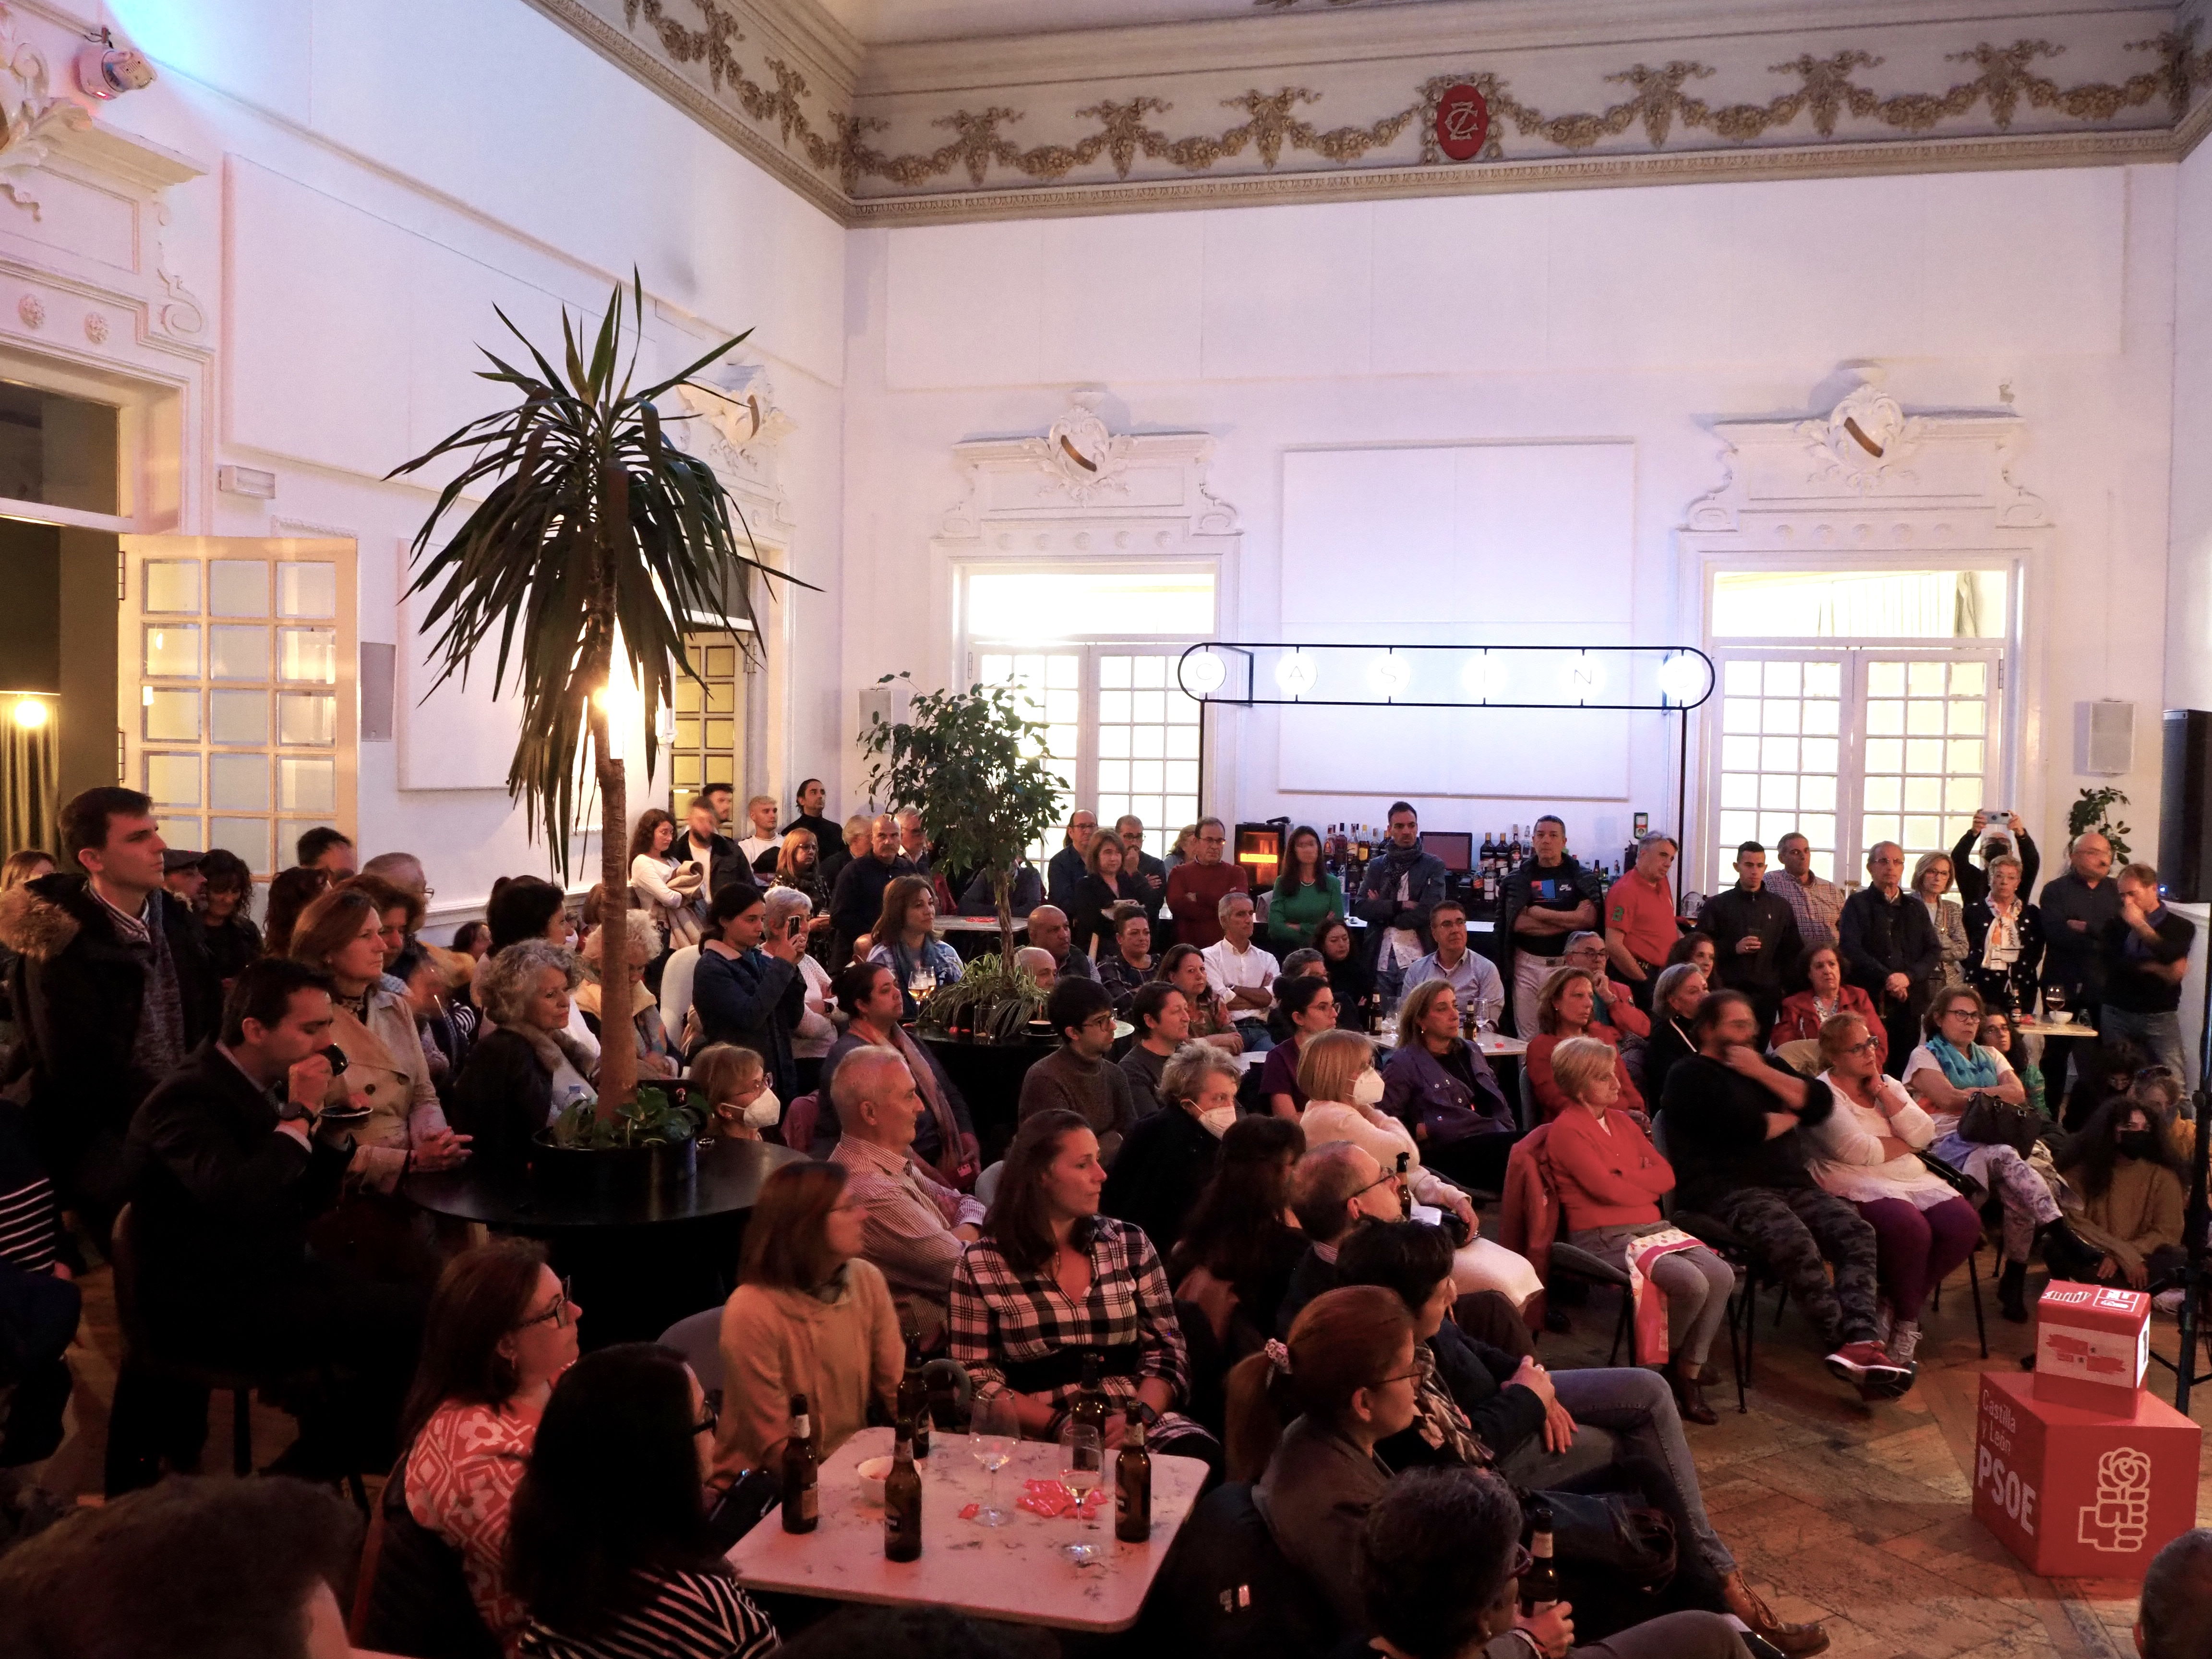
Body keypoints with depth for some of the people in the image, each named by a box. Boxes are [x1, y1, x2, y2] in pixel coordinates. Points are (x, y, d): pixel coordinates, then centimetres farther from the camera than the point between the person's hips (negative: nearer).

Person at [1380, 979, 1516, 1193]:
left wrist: (1510, 1134, 10)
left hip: (1497, 1140, 7)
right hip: (1451, 1151, -7)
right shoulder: (1404, 1064, 4)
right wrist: (1424, 1131, -12)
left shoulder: (1470, 1051, 26)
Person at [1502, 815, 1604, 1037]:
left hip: (1568, 964, -1)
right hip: (1528, 964, 1)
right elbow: (1518, 923, -7)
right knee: (1528, 1037, 2)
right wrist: (1570, 921, -8)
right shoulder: (1520, 878, 7)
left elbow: (1588, 918, -10)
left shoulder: (1583, 877, 7)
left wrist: (1540, 913, -7)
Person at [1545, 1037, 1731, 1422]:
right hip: (1603, 1238, -8)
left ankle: (1688, 1377, -3)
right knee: (1691, 1282, -27)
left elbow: (1667, 1175, 8)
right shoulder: (1567, 1130, -7)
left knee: (1721, 1275, -17)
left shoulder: (1622, 1121, 17)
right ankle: (1664, 1366, 2)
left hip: (1651, 1226, 8)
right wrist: (1645, 1181, 1)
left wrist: (1623, 1177, -8)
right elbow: (1607, 1189, -17)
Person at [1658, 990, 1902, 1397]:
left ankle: (1859, 1341, -34)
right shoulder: (1690, 1077, 3)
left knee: (1857, 1232, -20)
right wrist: (1789, 1117, 8)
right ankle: (1852, 1346, -30)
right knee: (1794, 1239, -34)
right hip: (1728, 1191, -7)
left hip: (1791, 1184, 7)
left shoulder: (1763, 1066, 26)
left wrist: (1763, 1073, 0)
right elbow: (1745, 1126, -12)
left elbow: (1820, 1104, 10)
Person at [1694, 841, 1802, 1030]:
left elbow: (1793, 952, 12)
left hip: (1767, 993, 2)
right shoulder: (1717, 905, 7)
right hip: (1727, 991, -2)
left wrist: (1793, 992, 3)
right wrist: (1734, 948, -11)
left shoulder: (1781, 907, 13)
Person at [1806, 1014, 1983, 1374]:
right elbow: (1857, 1150, -16)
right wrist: (1906, 1143, 0)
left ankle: (1898, 1303, -3)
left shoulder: (1889, 1085, 17)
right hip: (1858, 1185, -7)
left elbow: (1924, 1134, 2)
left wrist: (1882, 1092, -4)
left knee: (1964, 1225, -19)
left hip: (1913, 1179, 7)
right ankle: (1907, 1321, -9)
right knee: (1911, 1229, -34)